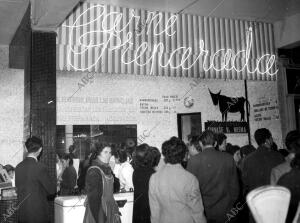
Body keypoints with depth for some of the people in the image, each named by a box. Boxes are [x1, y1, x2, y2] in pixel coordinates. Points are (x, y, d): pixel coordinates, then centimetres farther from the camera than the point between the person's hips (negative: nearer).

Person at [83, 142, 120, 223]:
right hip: (97, 213, -7)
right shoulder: (93, 171, -16)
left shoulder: (107, 169, 7)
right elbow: (93, 197, -19)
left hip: (109, 213, 7)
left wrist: (115, 211, 8)